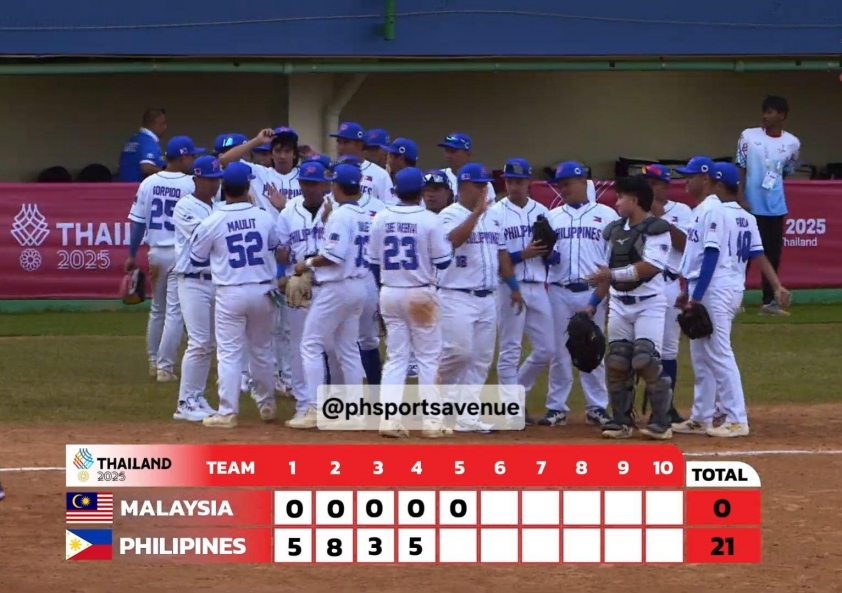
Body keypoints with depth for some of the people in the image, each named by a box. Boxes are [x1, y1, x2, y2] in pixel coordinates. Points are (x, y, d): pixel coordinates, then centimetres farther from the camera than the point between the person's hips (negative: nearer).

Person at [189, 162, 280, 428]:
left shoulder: (212, 222, -10)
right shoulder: (264, 217, -3)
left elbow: (196, 258, 3)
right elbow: (274, 244, 17)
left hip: (230, 294, -3)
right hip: (262, 291, 3)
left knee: (229, 353, 1)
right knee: (262, 350, 18)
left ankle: (228, 412, -4)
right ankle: (266, 405, 28)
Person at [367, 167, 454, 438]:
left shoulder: (381, 219, 0)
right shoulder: (429, 220, -11)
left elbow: (373, 262, 5)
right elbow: (443, 261, -8)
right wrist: (448, 241, 10)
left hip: (389, 294, 4)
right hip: (421, 295, -4)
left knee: (395, 357, 9)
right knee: (428, 357, 5)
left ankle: (389, 419, 1)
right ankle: (432, 420, 3)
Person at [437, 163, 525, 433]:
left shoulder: (494, 217, 15)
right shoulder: (450, 215, -7)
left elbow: (502, 253, 21)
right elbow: (453, 239, -27)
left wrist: (513, 285, 15)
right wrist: (477, 212, -25)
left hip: (487, 298, 7)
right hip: (457, 297, -7)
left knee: (481, 359, 3)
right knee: (459, 350, -17)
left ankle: (467, 417, 5)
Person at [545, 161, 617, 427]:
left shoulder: (606, 215, 4)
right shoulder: (552, 216, 13)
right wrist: (546, 253, -9)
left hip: (593, 292, -2)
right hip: (560, 292, 2)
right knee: (560, 351, 4)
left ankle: (596, 407, 9)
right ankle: (557, 408, 8)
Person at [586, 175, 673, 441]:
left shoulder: (656, 229, -9)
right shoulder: (614, 230, 13)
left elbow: (650, 267, -21)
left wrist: (614, 274, -23)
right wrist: (592, 303, 13)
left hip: (648, 304, -7)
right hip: (619, 304, 7)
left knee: (645, 360, -17)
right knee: (615, 363, 2)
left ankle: (661, 422, -9)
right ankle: (621, 421, 12)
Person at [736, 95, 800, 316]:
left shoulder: (792, 143, 0)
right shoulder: (749, 136, -6)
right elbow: (740, 168, -5)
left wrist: (772, 185, 6)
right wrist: (740, 198, -11)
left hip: (775, 206, 3)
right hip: (751, 205, -3)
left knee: (773, 253, 6)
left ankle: (769, 301, 12)